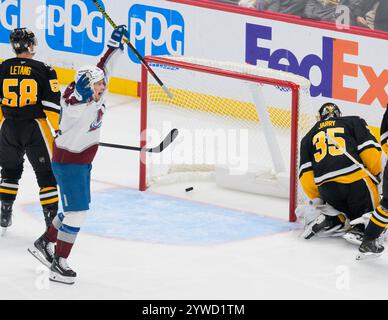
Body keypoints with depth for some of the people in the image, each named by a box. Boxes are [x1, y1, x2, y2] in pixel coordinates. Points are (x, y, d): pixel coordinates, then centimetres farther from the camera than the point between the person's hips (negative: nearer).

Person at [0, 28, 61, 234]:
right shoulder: (44, 71, -7)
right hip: (35, 128, -3)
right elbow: (52, 105, -9)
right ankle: (52, 220, 1)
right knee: (46, 173, 5)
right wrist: (60, 130, -1)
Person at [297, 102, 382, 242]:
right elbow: (369, 148, 4)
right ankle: (359, 230, -17)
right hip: (355, 177, -4)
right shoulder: (354, 122, 19)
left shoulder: (309, 137, 26)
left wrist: (316, 198, 24)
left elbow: (305, 173, 17)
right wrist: (378, 175, 11)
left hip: (326, 186, 4)